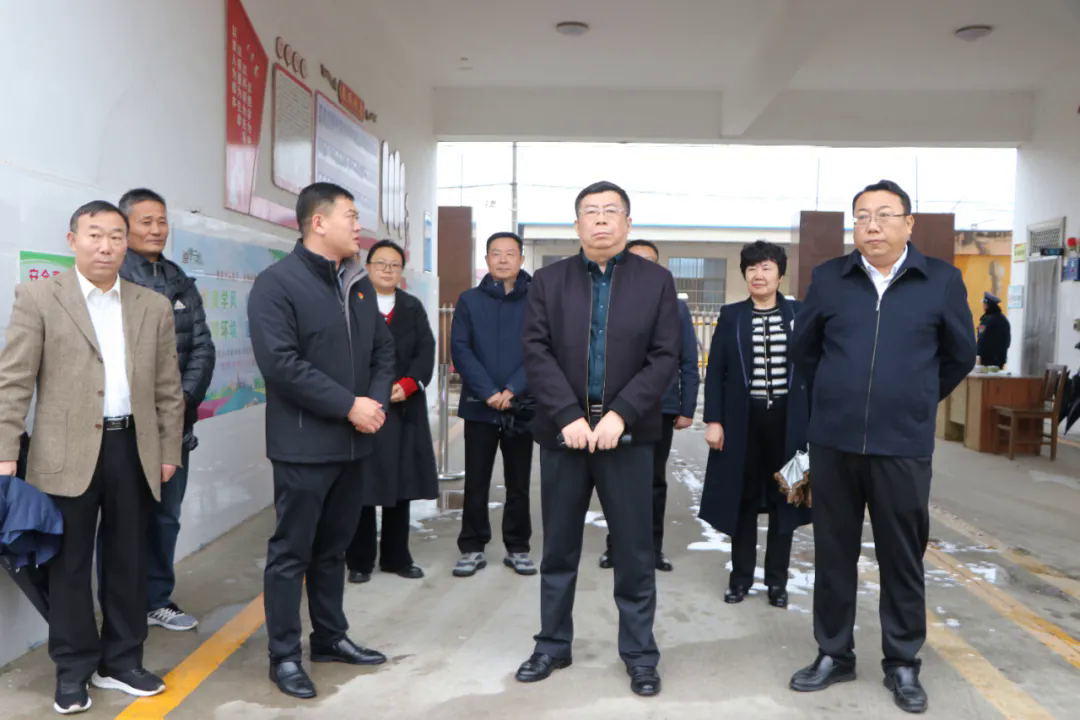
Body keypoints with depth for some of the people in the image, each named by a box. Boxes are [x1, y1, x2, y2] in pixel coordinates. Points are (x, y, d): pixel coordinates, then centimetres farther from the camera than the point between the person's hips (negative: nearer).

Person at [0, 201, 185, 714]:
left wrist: (169, 452, 8)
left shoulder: (154, 307, 9)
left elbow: (168, 389, 10)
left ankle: (120, 662, 26)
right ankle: (73, 670, 22)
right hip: (67, 454, -3)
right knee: (69, 565, 8)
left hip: (134, 450, 3)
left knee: (128, 561, 11)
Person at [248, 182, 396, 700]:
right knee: (291, 551, 5)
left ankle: (330, 638, 32)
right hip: (303, 445, -7)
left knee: (333, 547, 18)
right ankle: (284, 655, 18)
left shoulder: (356, 284, 13)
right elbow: (280, 364, -21)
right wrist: (349, 405, -19)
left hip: (353, 442, 7)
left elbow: (383, 349, 14)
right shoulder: (276, 283, -11)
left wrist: (377, 400, -6)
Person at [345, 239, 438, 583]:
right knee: (361, 485, 0)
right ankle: (360, 560, 14)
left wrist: (408, 384, -11)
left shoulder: (413, 306, 14)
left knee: (402, 483, 10)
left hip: (404, 407, 4)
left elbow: (426, 349, 4)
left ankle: (396, 556, 23)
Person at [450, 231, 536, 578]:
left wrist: (512, 390, -16)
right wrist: (489, 392, -14)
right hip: (479, 405, 0)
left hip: (522, 405, 0)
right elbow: (460, 349, -3)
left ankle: (518, 548, 21)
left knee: (519, 483, 9)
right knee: (476, 482, 5)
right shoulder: (469, 300, 5)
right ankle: (472, 549, 17)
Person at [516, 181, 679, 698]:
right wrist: (569, 415, -15)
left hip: (628, 433, -1)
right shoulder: (548, 281, 6)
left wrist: (620, 414, -15)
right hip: (563, 431, 1)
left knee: (634, 552, 6)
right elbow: (536, 352, -3)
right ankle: (553, 644, 27)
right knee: (558, 548, 12)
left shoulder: (657, 281, 3)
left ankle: (639, 653, 21)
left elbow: (664, 358, -4)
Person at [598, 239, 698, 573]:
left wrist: (687, 408, -3)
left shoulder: (676, 308, 3)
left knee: (655, 481, 11)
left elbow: (689, 363, 3)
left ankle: (653, 547, 23)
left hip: (662, 408, 1)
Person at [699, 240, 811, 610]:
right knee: (743, 497, 8)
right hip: (742, 419, 0)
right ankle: (741, 576, 21)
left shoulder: (799, 313, 3)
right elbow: (715, 371, 1)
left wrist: (813, 420, -2)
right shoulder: (730, 315, 2)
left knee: (782, 498, 8)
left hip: (787, 419, 0)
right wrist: (713, 420, -6)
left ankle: (777, 580, 21)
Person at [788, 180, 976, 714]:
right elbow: (803, 348, 14)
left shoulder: (942, 281, -1)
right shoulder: (828, 278, 2)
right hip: (833, 441, 2)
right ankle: (834, 654, 26)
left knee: (902, 557, 9)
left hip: (903, 445, -1)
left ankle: (903, 664, 26)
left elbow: (960, 355, 11)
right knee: (833, 553, 11)